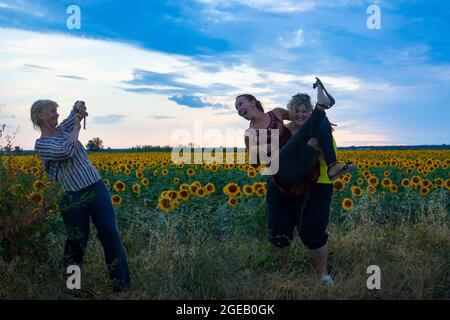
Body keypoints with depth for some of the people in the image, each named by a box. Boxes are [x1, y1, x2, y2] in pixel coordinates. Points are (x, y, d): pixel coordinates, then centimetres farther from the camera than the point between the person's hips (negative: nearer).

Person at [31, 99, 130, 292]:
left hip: (97, 189, 5)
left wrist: (79, 106, 4)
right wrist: (76, 128, -11)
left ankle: (122, 285, 2)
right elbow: (66, 152, -24)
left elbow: (78, 108, 28)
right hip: (73, 199, -5)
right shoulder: (41, 144, -6)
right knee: (76, 241, 7)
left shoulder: (63, 129, 12)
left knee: (111, 234, -3)